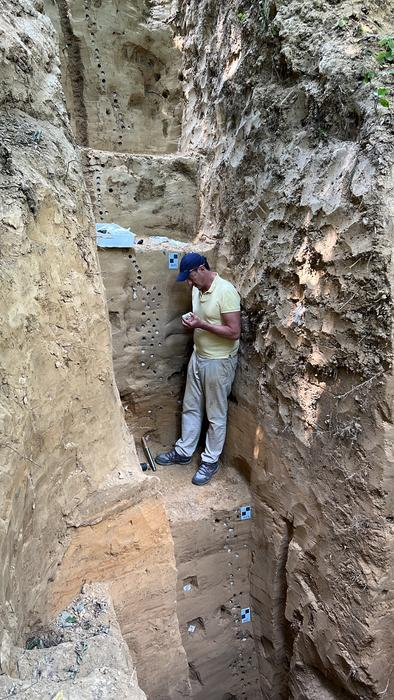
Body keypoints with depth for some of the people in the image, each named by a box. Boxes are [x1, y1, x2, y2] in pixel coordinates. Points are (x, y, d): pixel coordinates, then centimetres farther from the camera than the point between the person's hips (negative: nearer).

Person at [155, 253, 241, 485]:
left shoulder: (226, 291, -22)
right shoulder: (198, 289, 5)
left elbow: (234, 332, -24)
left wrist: (201, 324, -25)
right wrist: (191, 321, -4)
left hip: (219, 362, -8)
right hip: (198, 357, 9)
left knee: (216, 415, 7)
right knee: (191, 407, 18)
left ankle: (211, 461, 24)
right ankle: (183, 452, 34)